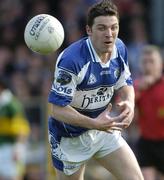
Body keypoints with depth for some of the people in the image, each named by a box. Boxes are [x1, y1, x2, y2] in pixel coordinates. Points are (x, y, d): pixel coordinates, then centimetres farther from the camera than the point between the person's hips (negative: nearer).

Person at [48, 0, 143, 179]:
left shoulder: (119, 48, -8)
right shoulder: (71, 59, -30)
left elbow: (125, 84, 10)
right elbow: (58, 109, -29)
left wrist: (129, 103, -13)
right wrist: (95, 124, -39)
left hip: (103, 128, 6)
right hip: (70, 136, -6)